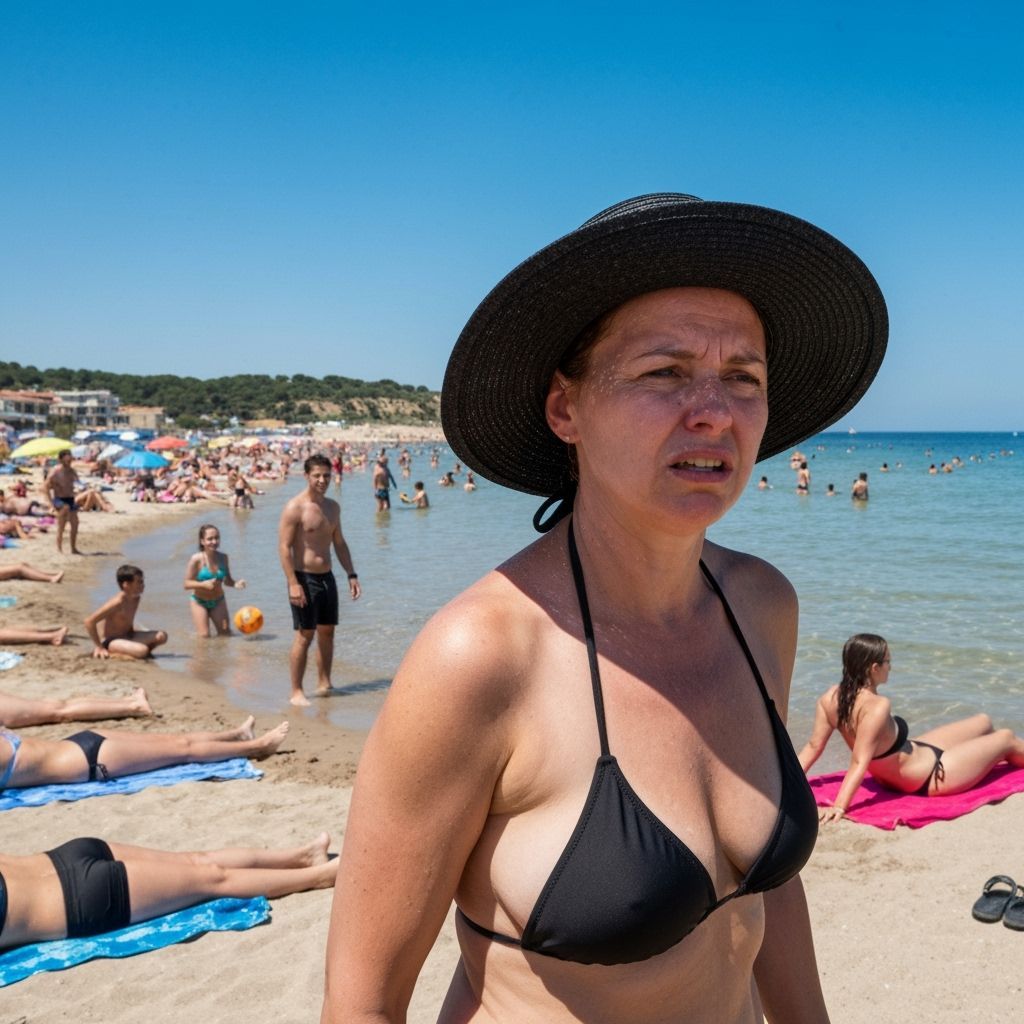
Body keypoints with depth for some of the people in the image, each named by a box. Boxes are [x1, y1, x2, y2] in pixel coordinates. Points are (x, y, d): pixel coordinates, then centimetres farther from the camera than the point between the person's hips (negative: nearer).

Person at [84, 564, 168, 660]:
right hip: (111, 641, -8)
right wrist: (99, 647, -18)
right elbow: (89, 621, -24)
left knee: (161, 636, -9)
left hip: (127, 637, 8)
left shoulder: (136, 598, 2)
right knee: (142, 651, -33)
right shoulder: (118, 602, -24)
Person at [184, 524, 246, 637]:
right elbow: (187, 584, -17)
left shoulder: (223, 557, -6)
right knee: (204, 636, -8)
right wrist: (204, 584, -33)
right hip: (199, 602, -4)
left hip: (218, 602, 4)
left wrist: (236, 583, -18)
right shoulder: (196, 559, -18)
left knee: (226, 634, 2)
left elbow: (227, 580, 4)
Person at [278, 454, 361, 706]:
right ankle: (296, 692, 3)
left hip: (327, 577, 7)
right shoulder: (294, 508, -12)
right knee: (304, 635, -5)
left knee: (327, 632, 11)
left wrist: (351, 575, 13)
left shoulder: (333, 507, 11)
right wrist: (293, 583, -22)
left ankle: (324, 684, 22)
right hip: (304, 578, -7)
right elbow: (284, 547, -15)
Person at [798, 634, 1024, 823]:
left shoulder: (832, 697, -15)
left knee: (984, 722, 26)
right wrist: (839, 807, -46)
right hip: (931, 776, -8)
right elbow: (859, 763, -39)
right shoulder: (878, 707, -37)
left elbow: (813, 746, -14)